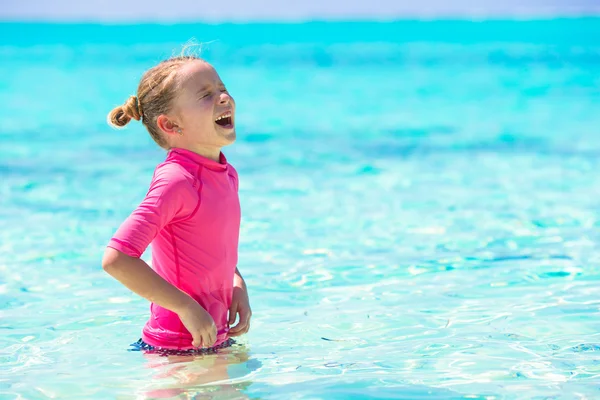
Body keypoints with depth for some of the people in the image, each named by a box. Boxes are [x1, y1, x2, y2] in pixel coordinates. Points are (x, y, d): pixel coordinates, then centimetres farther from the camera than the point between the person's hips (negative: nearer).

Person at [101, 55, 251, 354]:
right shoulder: (175, 180, -20)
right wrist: (186, 307, -22)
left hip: (218, 339, 8)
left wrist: (237, 285, 5)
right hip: (177, 351, -8)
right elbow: (116, 259, -27)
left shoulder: (226, 175, 6)